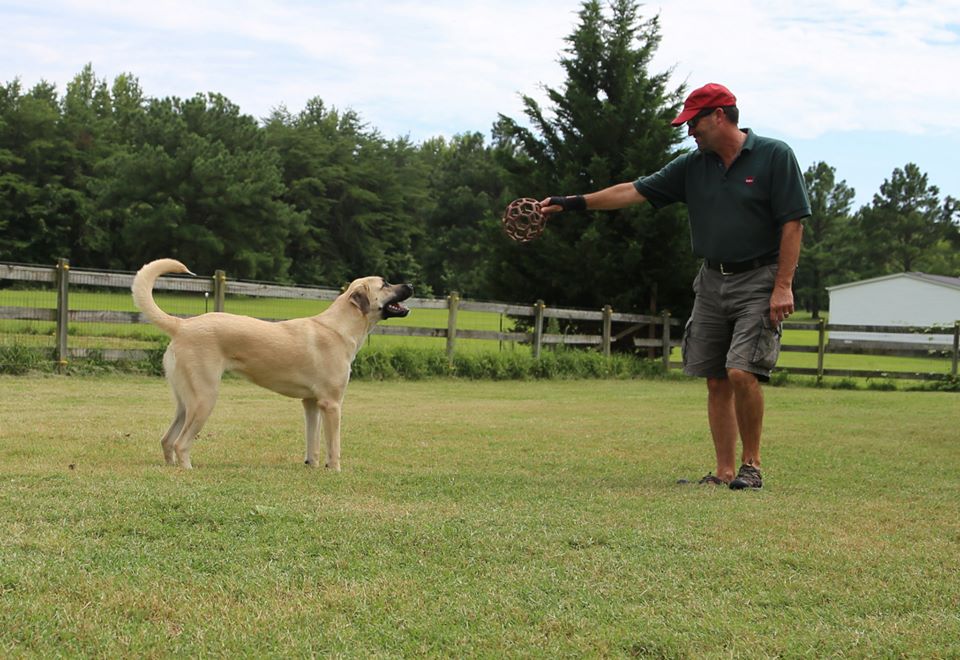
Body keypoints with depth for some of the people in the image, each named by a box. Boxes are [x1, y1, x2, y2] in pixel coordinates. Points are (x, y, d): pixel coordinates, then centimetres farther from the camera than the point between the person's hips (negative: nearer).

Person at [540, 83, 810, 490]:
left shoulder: (774, 156, -5)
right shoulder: (693, 166, 10)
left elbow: (792, 222, -8)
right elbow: (635, 191, 10)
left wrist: (783, 286, -14)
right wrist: (575, 203, 5)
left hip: (760, 281, -6)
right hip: (712, 282, 6)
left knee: (742, 372, -18)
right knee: (716, 380, 3)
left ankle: (751, 465, -2)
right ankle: (724, 472, 9)